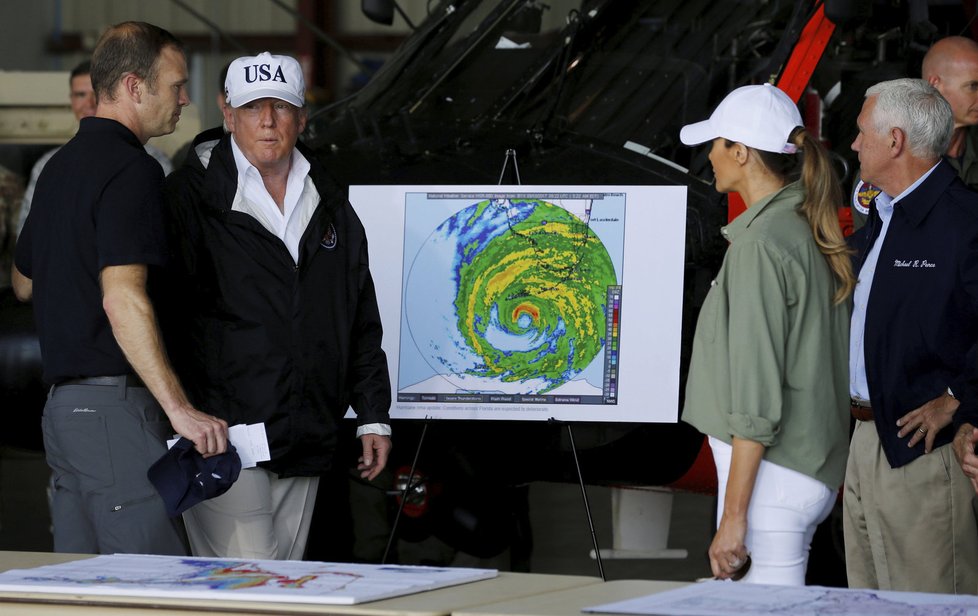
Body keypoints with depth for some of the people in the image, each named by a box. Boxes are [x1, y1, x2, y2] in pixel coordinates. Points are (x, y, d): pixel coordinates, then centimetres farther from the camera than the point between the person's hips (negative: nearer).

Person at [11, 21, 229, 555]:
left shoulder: (61, 166, 17)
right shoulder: (131, 169, -14)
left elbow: (24, 283, 30)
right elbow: (122, 298, -25)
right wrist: (179, 409, -29)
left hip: (63, 406, 10)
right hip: (117, 405, -10)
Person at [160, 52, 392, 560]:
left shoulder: (330, 206, 15)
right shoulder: (189, 197, -3)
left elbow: (362, 323, 20)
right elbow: (158, 307, -5)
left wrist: (373, 416, 16)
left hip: (305, 444, 6)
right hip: (223, 436, -6)